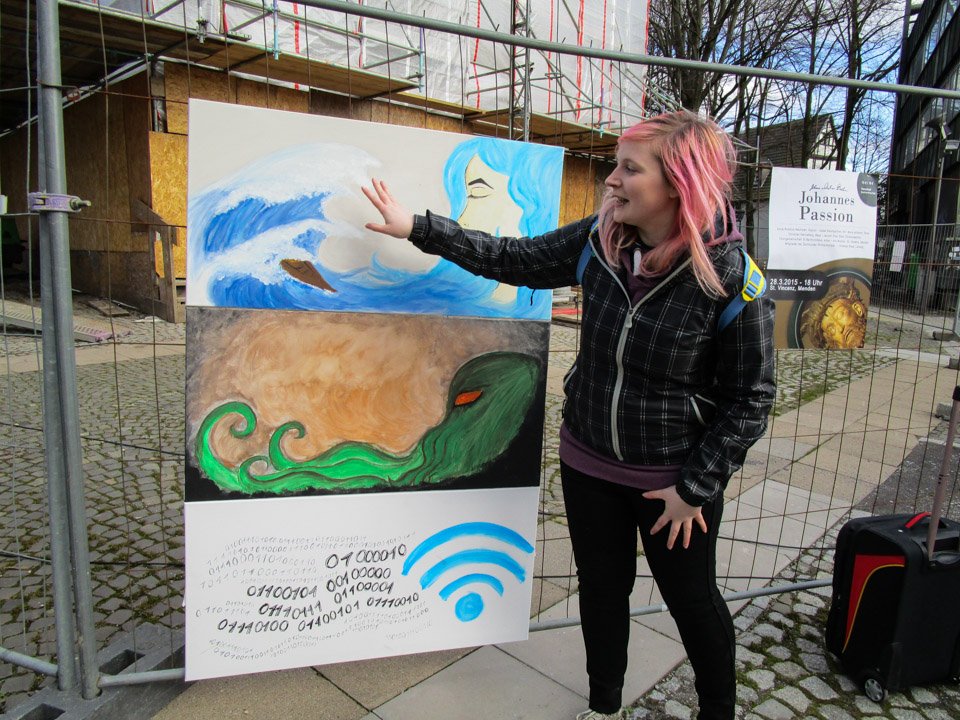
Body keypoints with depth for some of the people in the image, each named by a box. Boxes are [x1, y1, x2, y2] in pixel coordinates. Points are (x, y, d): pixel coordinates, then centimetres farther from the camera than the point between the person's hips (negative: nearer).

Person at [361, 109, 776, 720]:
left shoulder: (730, 273, -20)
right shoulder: (599, 240, -8)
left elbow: (750, 397, -14)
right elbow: (514, 259, 2)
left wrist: (696, 487, -13)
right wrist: (418, 227, 0)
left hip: (674, 479, -4)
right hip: (589, 463, 4)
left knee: (693, 601, 16)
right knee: (602, 586, 21)